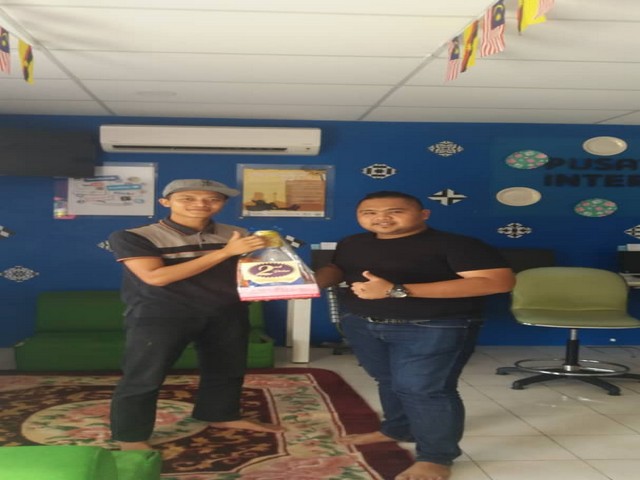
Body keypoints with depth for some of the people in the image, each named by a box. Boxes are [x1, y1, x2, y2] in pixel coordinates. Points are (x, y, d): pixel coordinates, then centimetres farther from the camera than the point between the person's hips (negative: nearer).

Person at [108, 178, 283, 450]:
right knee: (143, 377, -4)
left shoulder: (237, 235, 2)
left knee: (227, 369, 18)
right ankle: (130, 438, 10)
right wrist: (225, 252, -23)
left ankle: (221, 416, 40)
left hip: (227, 314, 5)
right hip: (159, 315, -4)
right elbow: (156, 276, -22)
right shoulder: (133, 237, -11)